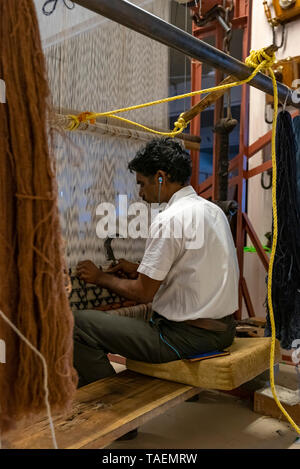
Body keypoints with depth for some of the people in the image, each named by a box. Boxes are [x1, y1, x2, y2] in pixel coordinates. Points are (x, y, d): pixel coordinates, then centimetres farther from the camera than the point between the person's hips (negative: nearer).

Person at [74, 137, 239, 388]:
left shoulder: (169, 220, -18)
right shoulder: (213, 210, 10)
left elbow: (143, 293, -14)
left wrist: (101, 277, 2)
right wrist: (140, 270, 21)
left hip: (188, 337, -10)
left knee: (79, 324, -5)